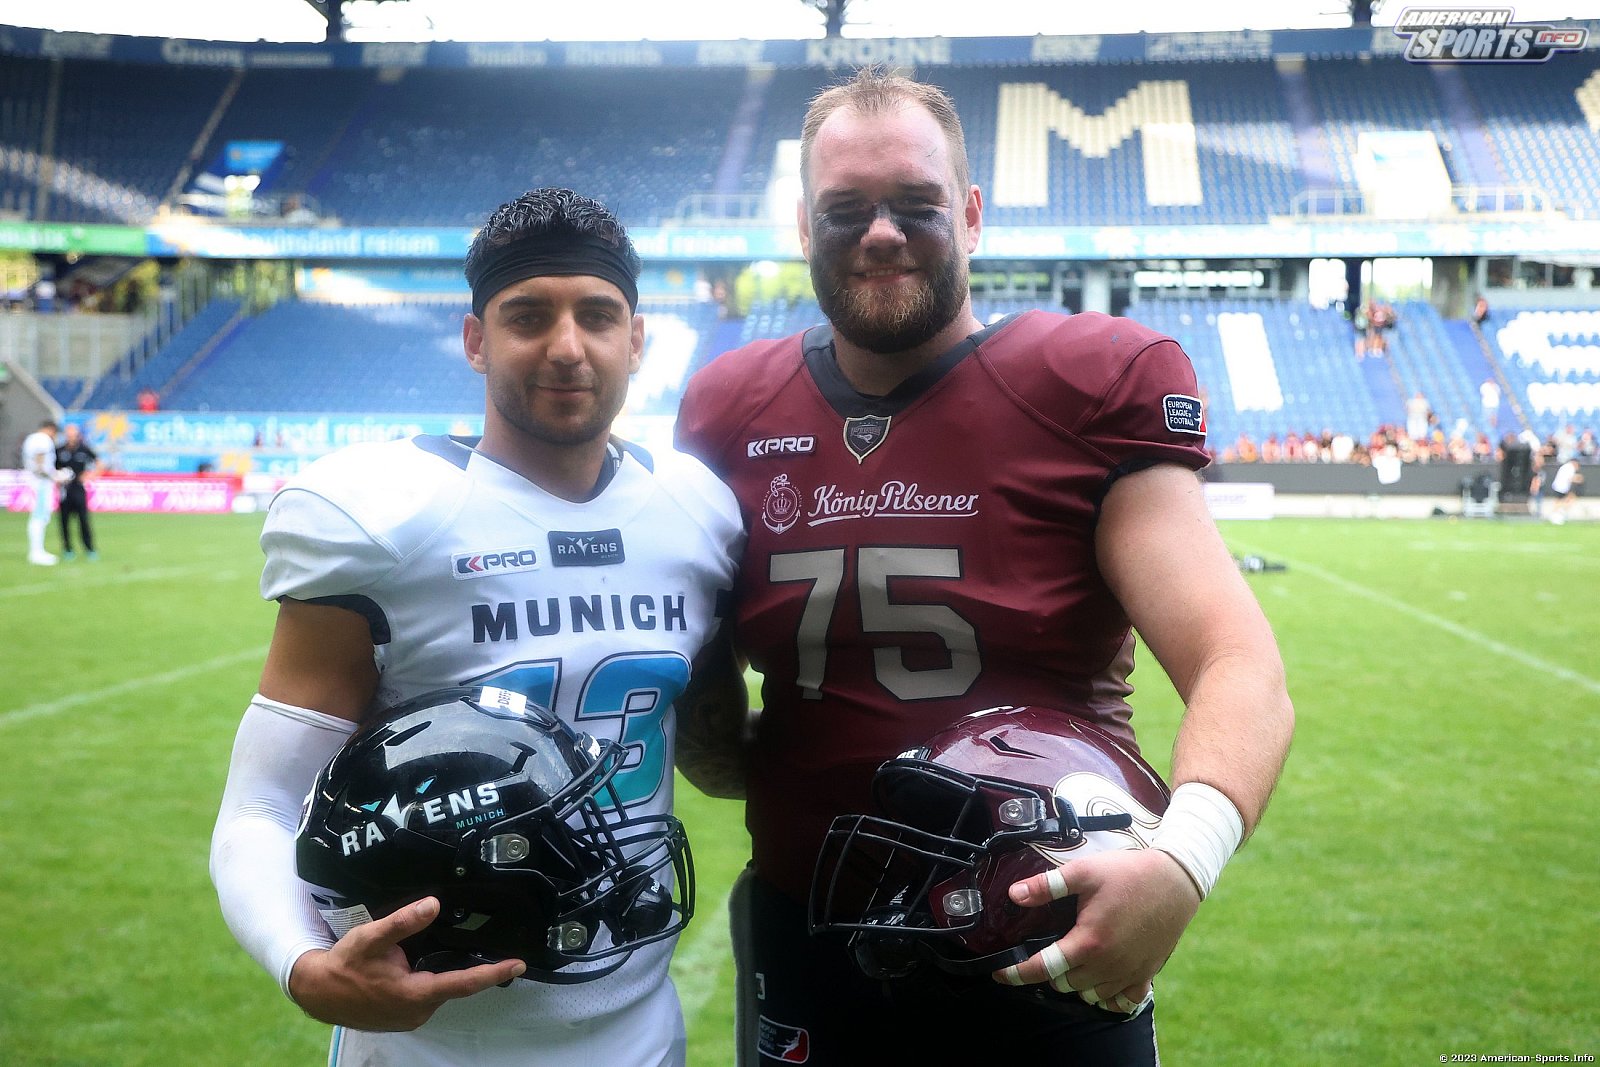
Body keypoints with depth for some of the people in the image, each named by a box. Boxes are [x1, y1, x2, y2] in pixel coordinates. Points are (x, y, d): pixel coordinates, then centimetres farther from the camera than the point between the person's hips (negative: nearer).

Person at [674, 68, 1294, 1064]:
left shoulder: (1097, 386, -11)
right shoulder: (729, 412, 1)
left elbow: (1240, 670, -19)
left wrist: (1182, 861, -38)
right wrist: (736, 757, -8)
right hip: (805, 954, 4)